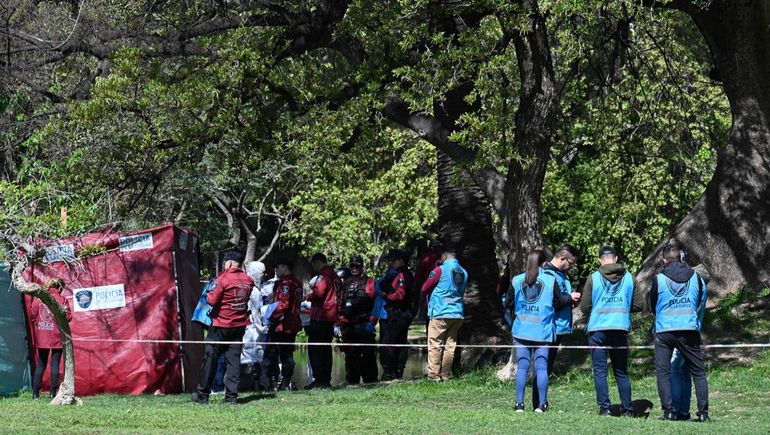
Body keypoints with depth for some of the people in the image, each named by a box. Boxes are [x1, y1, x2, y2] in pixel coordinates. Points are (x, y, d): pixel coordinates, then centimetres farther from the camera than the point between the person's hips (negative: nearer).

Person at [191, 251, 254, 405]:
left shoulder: (223, 279, -14)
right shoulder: (248, 281, 3)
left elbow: (212, 300, -15)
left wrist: (209, 294, 4)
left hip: (221, 325, -5)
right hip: (239, 325, 5)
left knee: (210, 358, 3)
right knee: (234, 359, 6)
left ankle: (202, 395, 6)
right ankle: (232, 396, 0)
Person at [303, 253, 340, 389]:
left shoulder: (324, 275, -10)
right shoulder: (336, 277, 18)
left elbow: (318, 292, -21)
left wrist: (308, 297, -3)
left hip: (320, 318, -9)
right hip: (331, 317, 9)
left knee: (314, 349, -6)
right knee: (326, 349, 13)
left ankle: (319, 379, -12)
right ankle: (326, 380, 13)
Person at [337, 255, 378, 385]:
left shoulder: (369, 283, 3)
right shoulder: (345, 284, 19)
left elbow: (375, 303, -4)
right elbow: (340, 304, 19)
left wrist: (371, 322, -11)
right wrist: (338, 322, 12)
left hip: (363, 324, -5)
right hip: (348, 325, 5)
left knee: (367, 353, -6)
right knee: (350, 354, 7)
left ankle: (370, 379, -3)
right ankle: (352, 379, 12)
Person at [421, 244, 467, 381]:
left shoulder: (440, 270, -9)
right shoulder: (464, 273, 8)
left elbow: (424, 289, 1)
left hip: (440, 313, -5)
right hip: (457, 314, 6)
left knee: (435, 345, -1)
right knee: (450, 345, 8)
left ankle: (434, 375, -5)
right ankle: (446, 375, 9)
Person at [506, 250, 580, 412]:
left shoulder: (516, 281, 1)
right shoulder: (550, 280, -4)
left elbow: (509, 303, 10)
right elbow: (559, 302, 3)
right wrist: (570, 297, 24)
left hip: (521, 332, 1)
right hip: (543, 332, -1)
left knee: (522, 367, 4)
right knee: (542, 367, 2)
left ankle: (519, 403, 0)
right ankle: (541, 404, 0)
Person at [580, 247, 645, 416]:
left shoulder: (593, 278, -4)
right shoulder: (629, 278, 3)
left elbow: (584, 307, -3)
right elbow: (639, 305, 4)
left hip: (597, 329, -2)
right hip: (621, 330, 2)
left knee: (600, 371, 2)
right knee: (621, 372, 12)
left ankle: (604, 408, -4)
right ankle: (627, 409, 10)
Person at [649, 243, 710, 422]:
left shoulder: (659, 279, -3)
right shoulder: (696, 277, 4)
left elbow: (652, 305, 9)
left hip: (664, 331, -1)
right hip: (689, 329, 2)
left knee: (663, 372, 5)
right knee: (699, 372, 8)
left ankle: (668, 411, -3)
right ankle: (703, 412, 2)